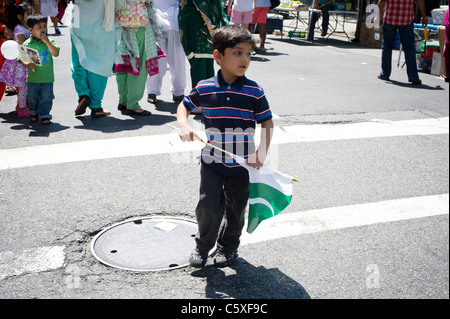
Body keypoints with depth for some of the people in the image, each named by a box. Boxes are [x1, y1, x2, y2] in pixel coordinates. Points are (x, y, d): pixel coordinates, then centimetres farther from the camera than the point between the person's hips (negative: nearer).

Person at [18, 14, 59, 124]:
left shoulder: (49, 42, -1)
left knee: (46, 97, 1)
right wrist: (27, 64, -23)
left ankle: (44, 115, 16)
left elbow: (56, 53, -15)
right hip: (32, 78, 1)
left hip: (47, 78, -1)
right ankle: (34, 112, 36)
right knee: (32, 97, 13)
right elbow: (21, 58, -3)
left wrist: (47, 41, -21)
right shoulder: (27, 44, -3)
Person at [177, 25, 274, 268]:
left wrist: (262, 152, -11)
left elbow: (267, 122, -1)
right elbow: (184, 105, 11)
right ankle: (202, 245, 24)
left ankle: (228, 247, 38)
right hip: (212, 162, 0)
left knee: (235, 210, 14)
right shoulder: (204, 88, -6)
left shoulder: (254, 92, -9)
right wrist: (183, 124, -9)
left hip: (242, 164, 0)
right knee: (208, 206, -3)